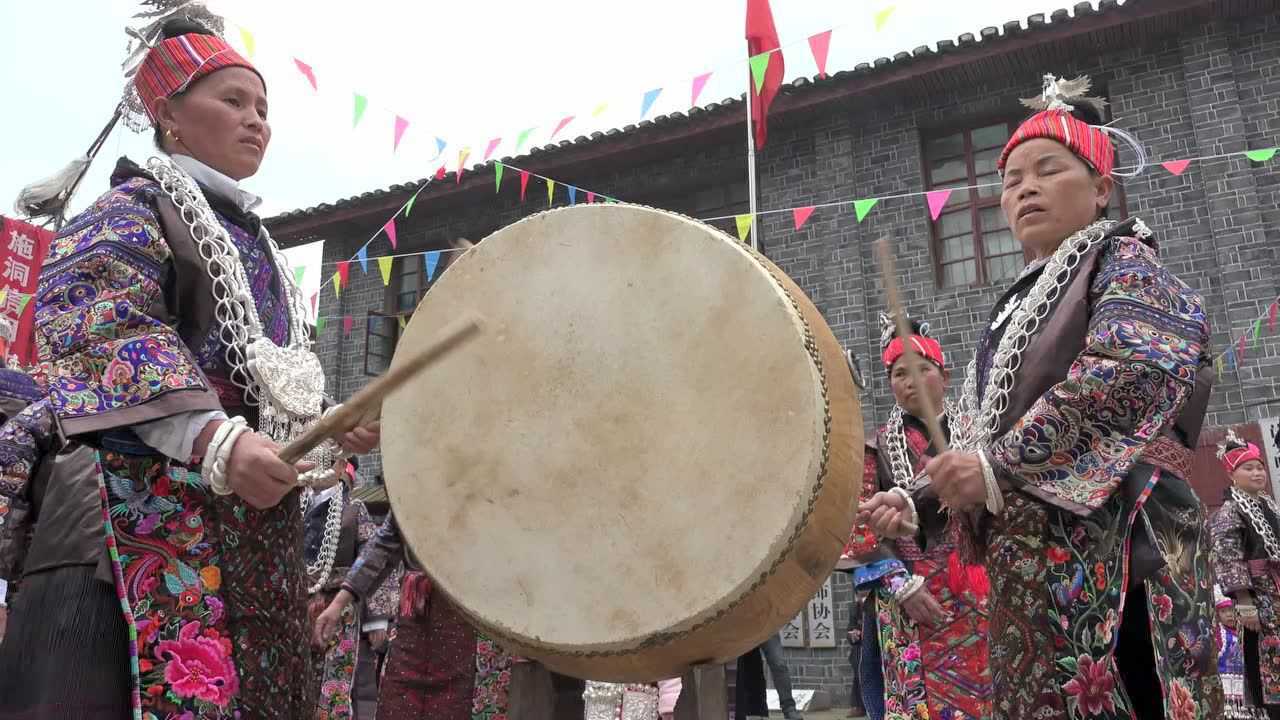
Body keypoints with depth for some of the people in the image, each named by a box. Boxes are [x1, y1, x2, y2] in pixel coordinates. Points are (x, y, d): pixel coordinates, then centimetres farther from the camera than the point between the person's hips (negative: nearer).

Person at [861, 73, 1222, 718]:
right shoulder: (1018, 302, 21)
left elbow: (1132, 370, -20)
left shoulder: (1121, 260, 1)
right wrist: (919, 503, 5)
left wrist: (1001, 466, -22)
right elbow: (979, 441, 19)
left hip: (1109, 548, -7)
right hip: (1031, 561, 7)